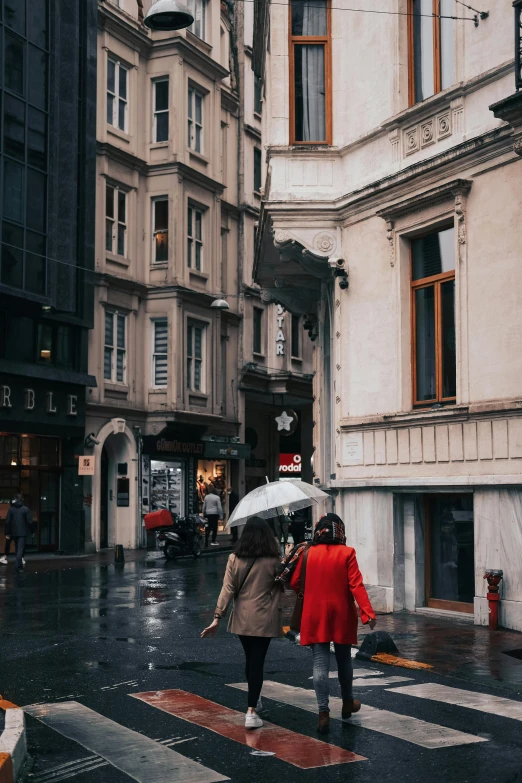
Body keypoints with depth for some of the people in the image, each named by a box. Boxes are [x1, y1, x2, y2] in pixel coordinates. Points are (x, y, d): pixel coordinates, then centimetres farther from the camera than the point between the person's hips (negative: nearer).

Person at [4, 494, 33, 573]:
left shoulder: (11, 509, 0)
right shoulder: (25, 509, -7)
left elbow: (7, 521, 0)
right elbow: (30, 521, -8)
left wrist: (7, 533, 4)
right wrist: (31, 531, 3)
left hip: (14, 532, 3)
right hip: (23, 532, -3)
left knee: (17, 549, 15)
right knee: (21, 549, -6)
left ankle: (20, 566, 21)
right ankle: (17, 566, -19)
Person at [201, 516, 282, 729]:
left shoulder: (235, 559, -4)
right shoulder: (274, 561, -8)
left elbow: (227, 590, -6)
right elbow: (281, 586, 4)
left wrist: (217, 617, -4)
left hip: (242, 618, 2)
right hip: (264, 619, -2)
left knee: (250, 659, 20)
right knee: (257, 662, 0)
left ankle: (254, 700, 39)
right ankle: (251, 712, -7)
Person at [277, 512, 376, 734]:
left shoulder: (307, 553, -3)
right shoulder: (347, 553, -8)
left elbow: (294, 583, 2)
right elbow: (356, 585, -14)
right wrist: (368, 613, -14)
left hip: (315, 617, 0)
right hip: (342, 617, 0)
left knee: (320, 663, 1)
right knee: (344, 660, 17)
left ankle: (323, 712, -7)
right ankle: (347, 703, 34)